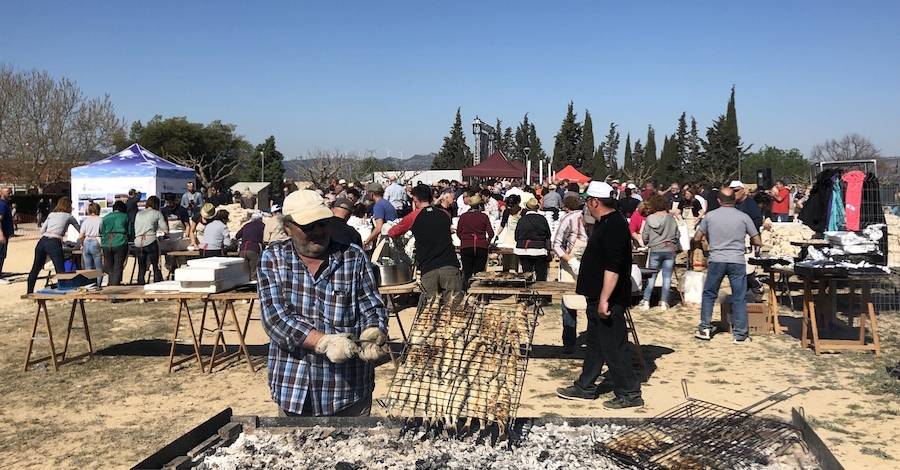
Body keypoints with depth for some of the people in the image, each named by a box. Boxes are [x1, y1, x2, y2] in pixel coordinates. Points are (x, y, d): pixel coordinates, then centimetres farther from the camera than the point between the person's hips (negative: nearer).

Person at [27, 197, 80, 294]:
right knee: (60, 271, -5)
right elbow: (80, 229, 22)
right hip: (54, 243, -5)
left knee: (36, 268, 14)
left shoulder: (51, 214, 22)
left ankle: (29, 292, 21)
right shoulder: (68, 216, 11)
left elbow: (42, 231, 16)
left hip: (42, 241, 6)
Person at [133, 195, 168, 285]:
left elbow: (135, 228, 21)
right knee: (156, 267, 2)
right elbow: (165, 229, 2)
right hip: (150, 241, -4)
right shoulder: (157, 213, 5)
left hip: (138, 243, 4)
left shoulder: (138, 214, 18)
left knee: (141, 268, 9)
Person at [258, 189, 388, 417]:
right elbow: (274, 316, -11)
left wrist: (372, 336, -23)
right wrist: (324, 342, -25)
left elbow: (372, 308, 1)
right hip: (293, 388, 1)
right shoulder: (273, 258, -2)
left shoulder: (354, 258, -1)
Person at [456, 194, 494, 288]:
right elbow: (491, 233, -1)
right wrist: (487, 242, 17)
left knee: (466, 273, 6)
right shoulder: (484, 216, 0)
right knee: (479, 274, 2)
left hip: (465, 247, 1)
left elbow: (458, 232, 8)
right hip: (481, 248, -1)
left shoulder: (463, 216, 4)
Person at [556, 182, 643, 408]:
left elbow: (612, 267, -28)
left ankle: (629, 394, 8)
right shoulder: (605, 223, 13)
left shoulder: (614, 226, -21)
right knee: (595, 343, 18)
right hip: (598, 298, 11)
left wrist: (604, 300, -29)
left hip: (608, 300, -11)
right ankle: (585, 387, 29)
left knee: (613, 347, -2)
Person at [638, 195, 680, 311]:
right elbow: (677, 235, 5)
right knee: (667, 277, 6)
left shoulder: (649, 219, -4)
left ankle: (646, 301, 5)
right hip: (670, 250, 1)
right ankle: (664, 302, 7)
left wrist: (647, 244, 20)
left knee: (651, 276, 8)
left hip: (655, 250, -1)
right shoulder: (671, 218, 0)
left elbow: (644, 237, 0)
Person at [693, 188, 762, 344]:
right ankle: (740, 334, 8)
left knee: (709, 295, 14)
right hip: (737, 261, 0)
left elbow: (697, 238, 9)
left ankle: (705, 329, 15)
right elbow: (758, 242, 4)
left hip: (716, 260, 0)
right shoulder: (743, 217, 0)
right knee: (739, 298, 5)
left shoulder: (710, 216, 1)